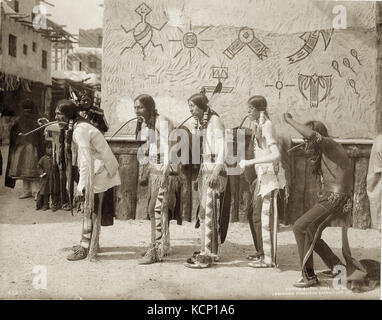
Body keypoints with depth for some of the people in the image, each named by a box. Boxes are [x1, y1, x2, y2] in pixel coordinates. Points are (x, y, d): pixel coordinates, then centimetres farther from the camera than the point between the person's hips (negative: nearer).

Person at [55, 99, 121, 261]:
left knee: (90, 210, -4)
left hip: (100, 171, -10)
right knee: (88, 209, 15)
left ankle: (86, 248, 4)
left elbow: (85, 159, -21)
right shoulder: (74, 128, 12)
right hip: (97, 170, 10)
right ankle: (86, 243, 26)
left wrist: (82, 184, -19)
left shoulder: (80, 130, -18)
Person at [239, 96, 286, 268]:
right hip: (262, 176, 9)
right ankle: (261, 251, 30)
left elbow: (276, 154, -26)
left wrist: (250, 162, -26)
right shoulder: (259, 125, 13)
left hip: (269, 175, -9)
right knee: (254, 215, 16)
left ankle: (269, 259, 4)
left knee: (265, 217, -5)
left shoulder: (267, 126, -15)